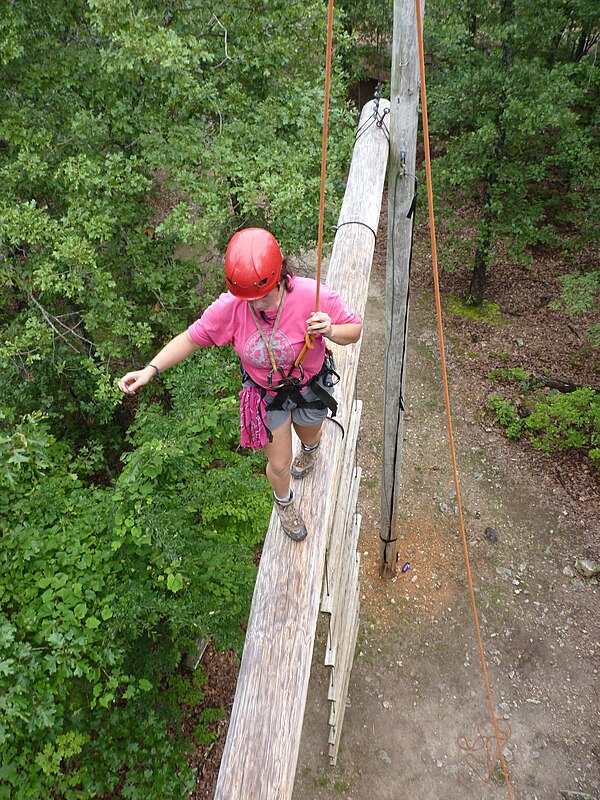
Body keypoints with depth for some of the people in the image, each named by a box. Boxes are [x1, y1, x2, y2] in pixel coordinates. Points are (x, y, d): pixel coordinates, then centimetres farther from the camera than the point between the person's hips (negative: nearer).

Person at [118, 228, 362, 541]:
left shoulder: (312, 295, -34)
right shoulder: (229, 307, -30)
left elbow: (355, 328, -19)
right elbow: (191, 338, -16)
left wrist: (331, 331, -43)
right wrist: (150, 370, -26)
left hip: (309, 387, 0)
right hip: (265, 394, 0)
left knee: (309, 436, 32)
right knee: (279, 464, 13)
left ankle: (311, 447, 76)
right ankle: (284, 502, 53)